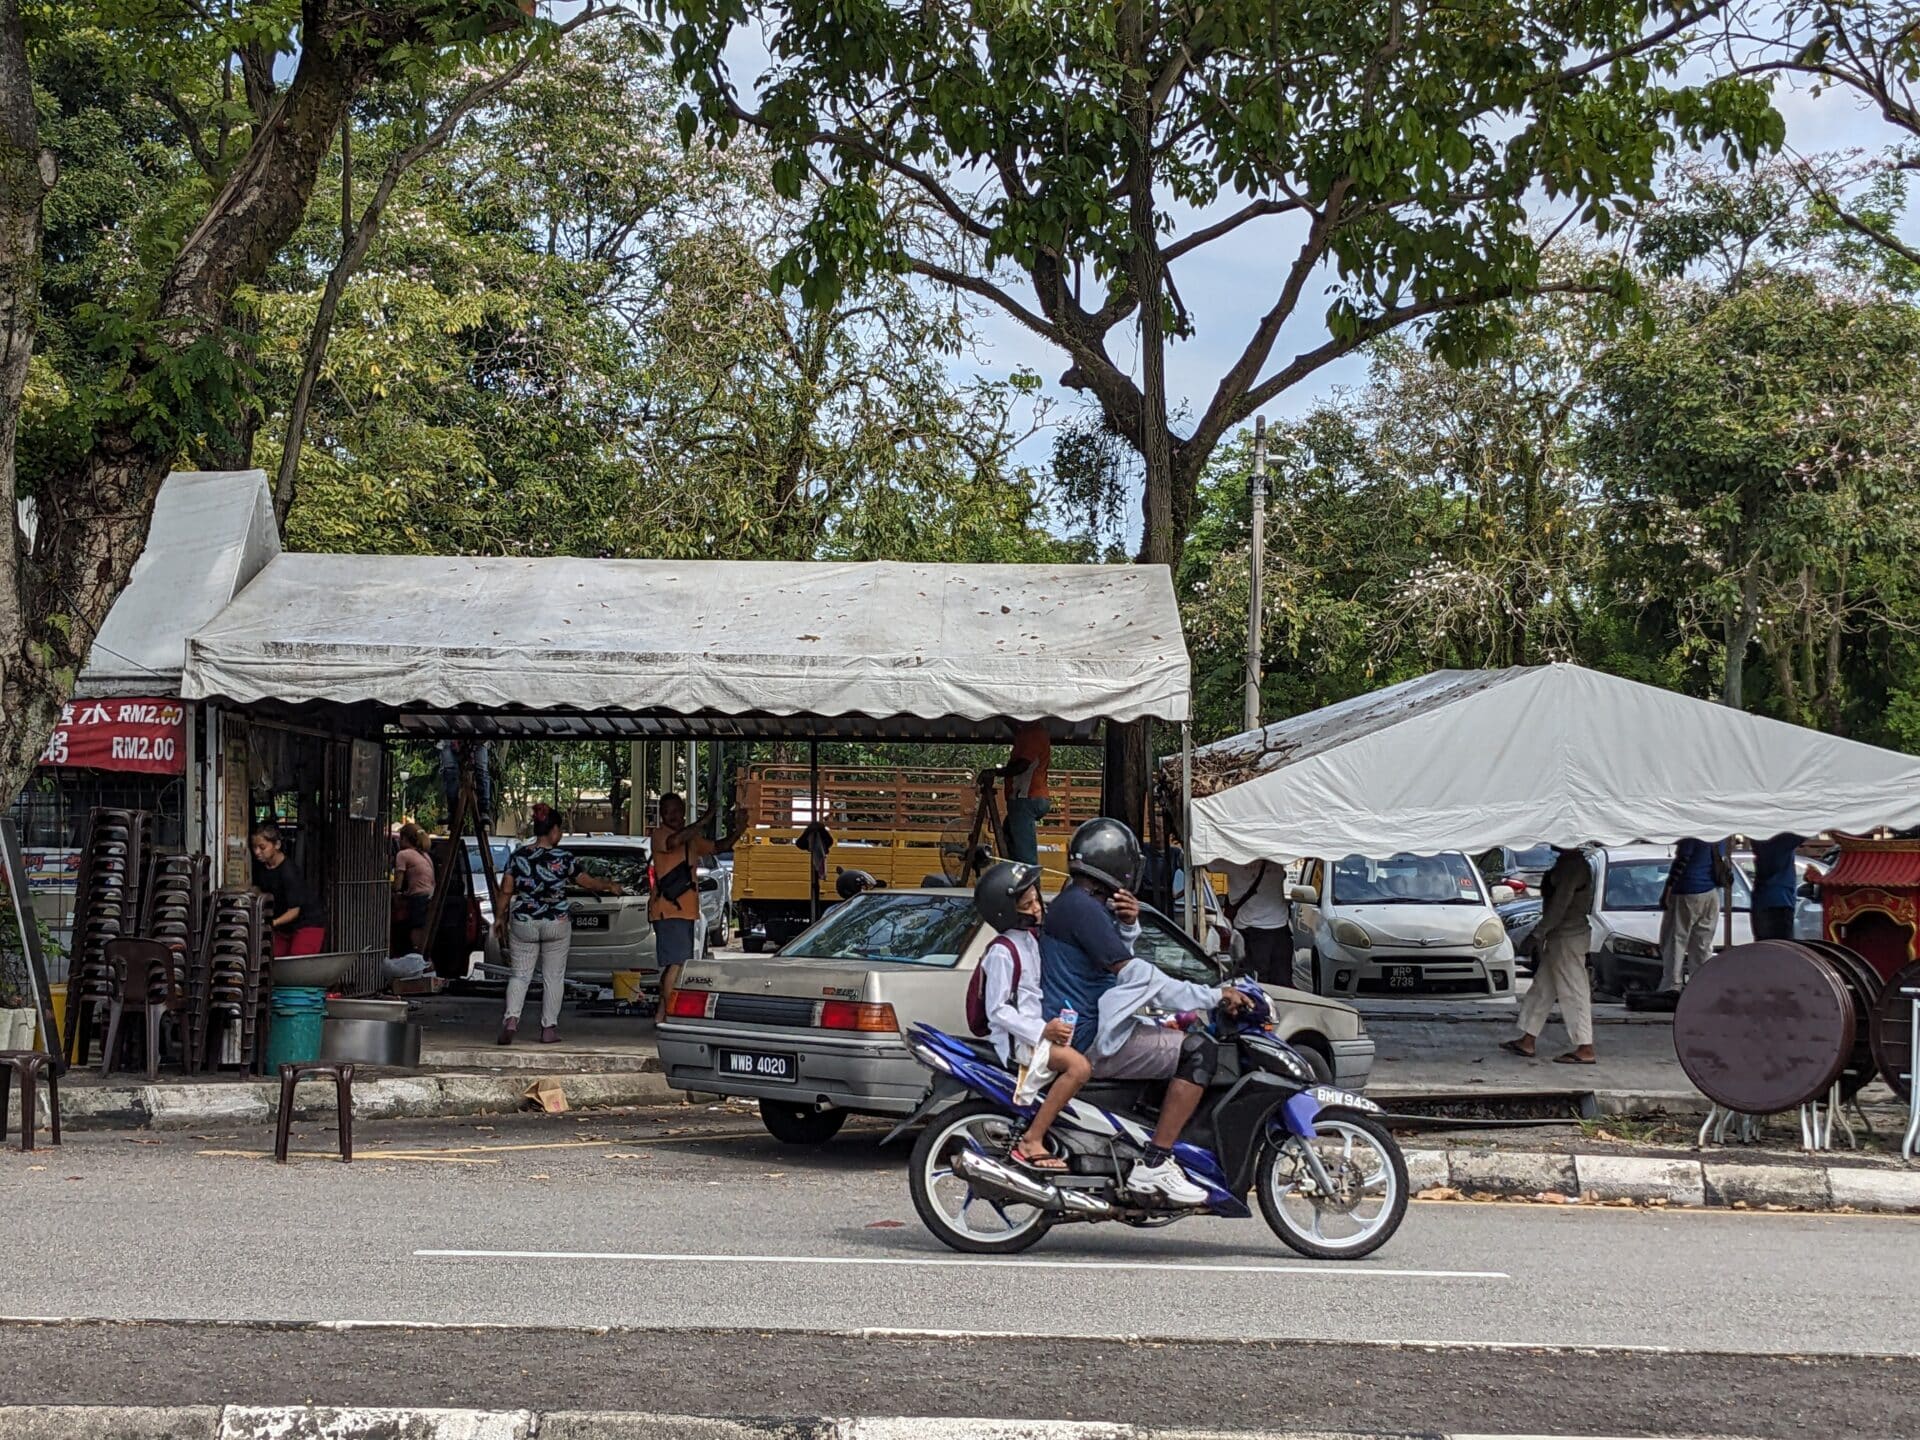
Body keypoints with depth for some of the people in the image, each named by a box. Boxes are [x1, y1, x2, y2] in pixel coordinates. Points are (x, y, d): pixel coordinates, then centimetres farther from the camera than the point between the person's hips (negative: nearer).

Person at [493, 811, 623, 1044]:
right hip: (556, 924, -2)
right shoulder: (564, 858, -10)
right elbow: (588, 883, 0)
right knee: (553, 978, 10)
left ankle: (511, 1019, -11)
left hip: (522, 923, 2)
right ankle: (549, 1028, 13)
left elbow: (506, 890, 0)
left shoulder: (519, 856, -3)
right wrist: (610, 886, 18)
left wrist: (500, 917, 13)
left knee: (520, 975, 9)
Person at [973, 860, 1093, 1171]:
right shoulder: (1002, 951, -12)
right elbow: (997, 1009, -16)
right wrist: (1041, 1030, -25)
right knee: (1079, 1066, -28)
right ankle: (1031, 1142, -28)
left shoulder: (1032, 939, 15)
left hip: (1038, 1027, 9)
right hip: (1014, 1039, -9)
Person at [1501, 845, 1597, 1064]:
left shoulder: (1572, 866, -19)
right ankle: (1528, 1040, 23)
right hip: (1560, 936, 11)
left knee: (1573, 992, -7)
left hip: (1568, 938, -11)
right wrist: (1541, 932, 19)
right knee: (1542, 988, 15)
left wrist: (1539, 932, -18)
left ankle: (1585, 1050, -4)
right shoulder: (1567, 863, 13)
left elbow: (1559, 904, -22)